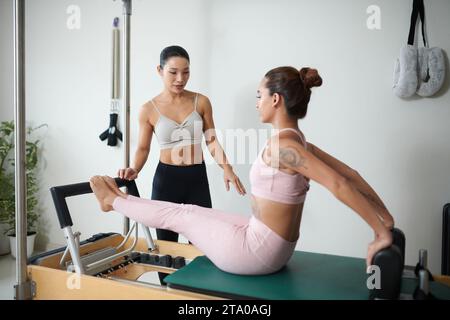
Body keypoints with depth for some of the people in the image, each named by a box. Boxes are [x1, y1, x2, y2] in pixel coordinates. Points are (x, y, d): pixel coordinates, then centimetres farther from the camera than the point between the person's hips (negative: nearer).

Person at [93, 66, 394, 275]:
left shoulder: (283, 144, -25)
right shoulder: (299, 141, 4)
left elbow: (339, 184, -29)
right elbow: (349, 173, 5)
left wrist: (381, 233, -22)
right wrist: (386, 216, 9)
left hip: (257, 251, -8)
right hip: (274, 246, 8)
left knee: (178, 214, 7)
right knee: (194, 211, 20)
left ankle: (113, 200, 31)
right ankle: (123, 198, 42)